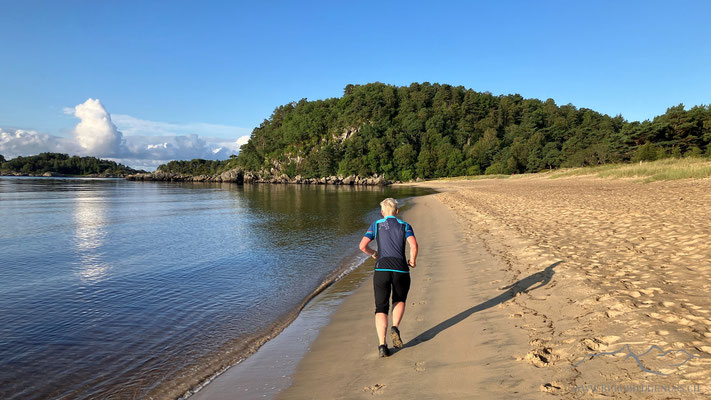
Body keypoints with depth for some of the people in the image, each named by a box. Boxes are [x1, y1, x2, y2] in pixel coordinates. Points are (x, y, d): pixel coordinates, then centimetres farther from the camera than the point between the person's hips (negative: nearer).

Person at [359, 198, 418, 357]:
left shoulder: (376, 225, 12)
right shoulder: (405, 226, 10)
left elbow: (362, 245, 2)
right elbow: (414, 245, -9)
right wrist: (412, 260, 8)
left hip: (381, 269, 0)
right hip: (401, 270, 0)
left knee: (381, 308, 3)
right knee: (400, 301, 25)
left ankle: (382, 344, -12)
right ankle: (395, 327, 1)